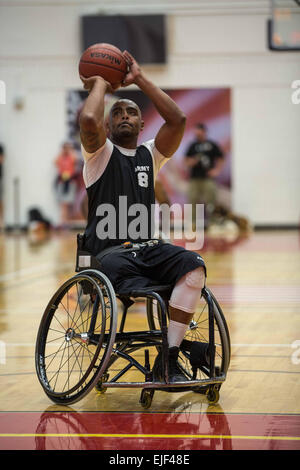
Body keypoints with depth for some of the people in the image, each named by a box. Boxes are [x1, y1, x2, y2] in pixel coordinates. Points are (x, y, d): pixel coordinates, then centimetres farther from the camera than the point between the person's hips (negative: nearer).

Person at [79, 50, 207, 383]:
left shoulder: (150, 154, 21)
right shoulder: (100, 152, 9)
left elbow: (177, 119, 3)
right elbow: (88, 119, -14)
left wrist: (139, 78, 6)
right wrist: (100, 83, 4)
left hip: (148, 247, 4)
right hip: (109, 252, -4)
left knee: (193, 266, -28)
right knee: (143, 296, -36)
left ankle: (168, 359, -26)